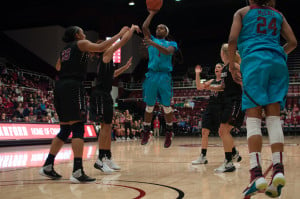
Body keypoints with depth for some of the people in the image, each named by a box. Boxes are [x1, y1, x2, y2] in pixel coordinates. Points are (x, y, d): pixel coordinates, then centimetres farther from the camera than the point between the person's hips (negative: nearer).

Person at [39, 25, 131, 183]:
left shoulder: (65, 50, 24)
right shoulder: (81, 44, 4)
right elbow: (101, 47, -9)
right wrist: (120, 34, -1)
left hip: (60, 87, 8)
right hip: (73, 86, -8)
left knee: (65, 129, 14)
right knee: (78, 128, -11)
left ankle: (48, 166, 15)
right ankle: (77, 172, -18)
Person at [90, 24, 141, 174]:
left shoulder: (107, 59, 21)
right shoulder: (106, 54, -6)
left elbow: (112, 74, 36)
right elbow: (124, 40, -10)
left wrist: (126, 66, 31)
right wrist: (132, 28, 4)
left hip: (105, 95, 10)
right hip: (100, 94, -10)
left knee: (107, 126, 11)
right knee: (105, 126, -13)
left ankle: (108, 158, 16)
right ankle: (100, 160, -13)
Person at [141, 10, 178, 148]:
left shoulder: (171, 43, 12)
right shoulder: (151, 40, 18)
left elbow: (167, 51, -11)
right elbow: (144, 27, 3)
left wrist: (154, 44, -23)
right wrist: (152, 14, 8)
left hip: (165, 76, -2)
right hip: (151, 75, 2)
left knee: (166, 106, 0)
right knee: (149, 106, 5)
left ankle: (169, 133, 13)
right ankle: (146, 132, 15)